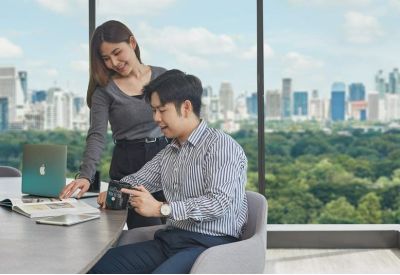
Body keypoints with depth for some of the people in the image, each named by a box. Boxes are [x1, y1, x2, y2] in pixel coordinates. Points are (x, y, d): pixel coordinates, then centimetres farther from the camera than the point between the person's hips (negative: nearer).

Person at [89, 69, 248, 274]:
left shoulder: (220, 146, -7)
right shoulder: (169, 152, 17)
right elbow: (137, 180, 28)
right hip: (170, 240, 7)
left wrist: (161, 209, -19)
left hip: (210, 243, -7)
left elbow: (220, 202, -19)